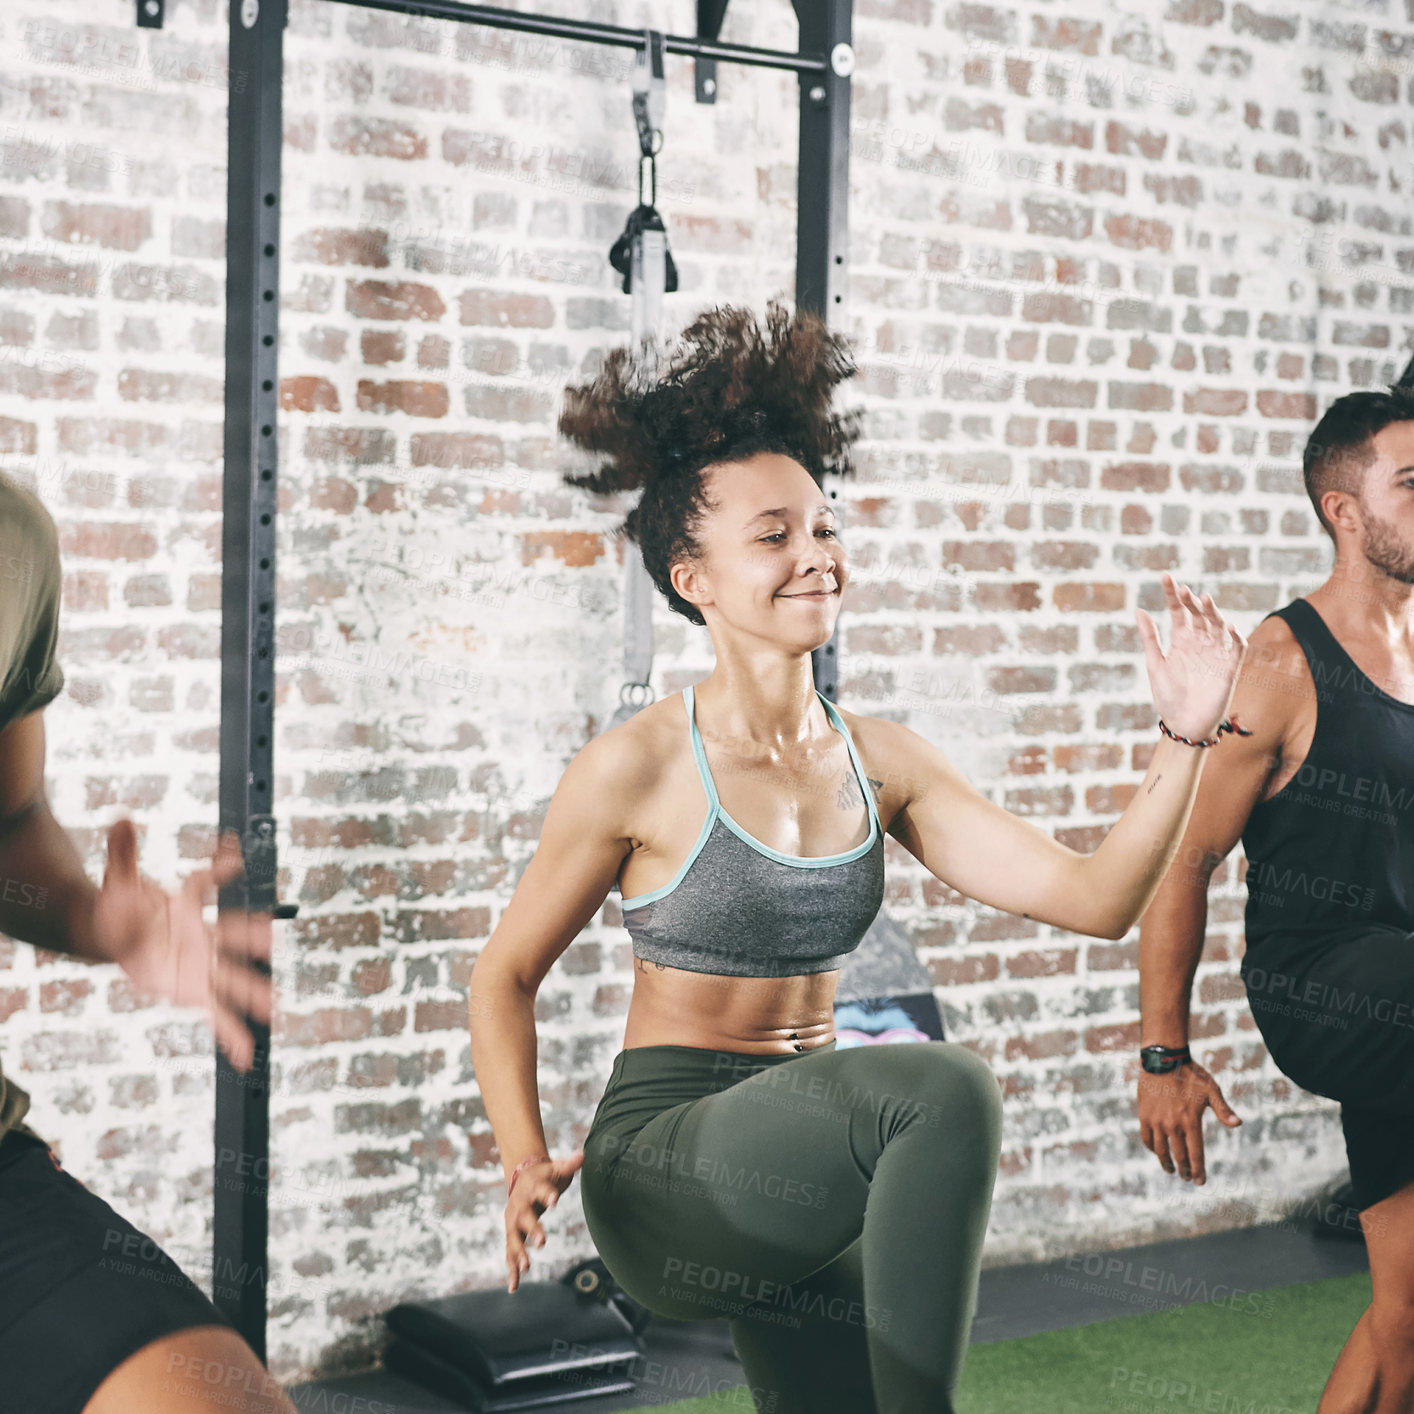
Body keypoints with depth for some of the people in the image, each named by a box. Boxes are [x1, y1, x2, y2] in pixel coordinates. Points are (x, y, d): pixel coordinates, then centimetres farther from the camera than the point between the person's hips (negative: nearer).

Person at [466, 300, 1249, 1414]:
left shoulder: (879, 761, 3)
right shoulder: (641, 768, -10)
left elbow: (1094, 897, -1)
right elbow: (504, 977, -1)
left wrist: (1186, 737, -12)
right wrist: (527, 1164, -14)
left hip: (805, 1173, 6)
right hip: (665, 1169, -6)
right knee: (947, 1091, -30)